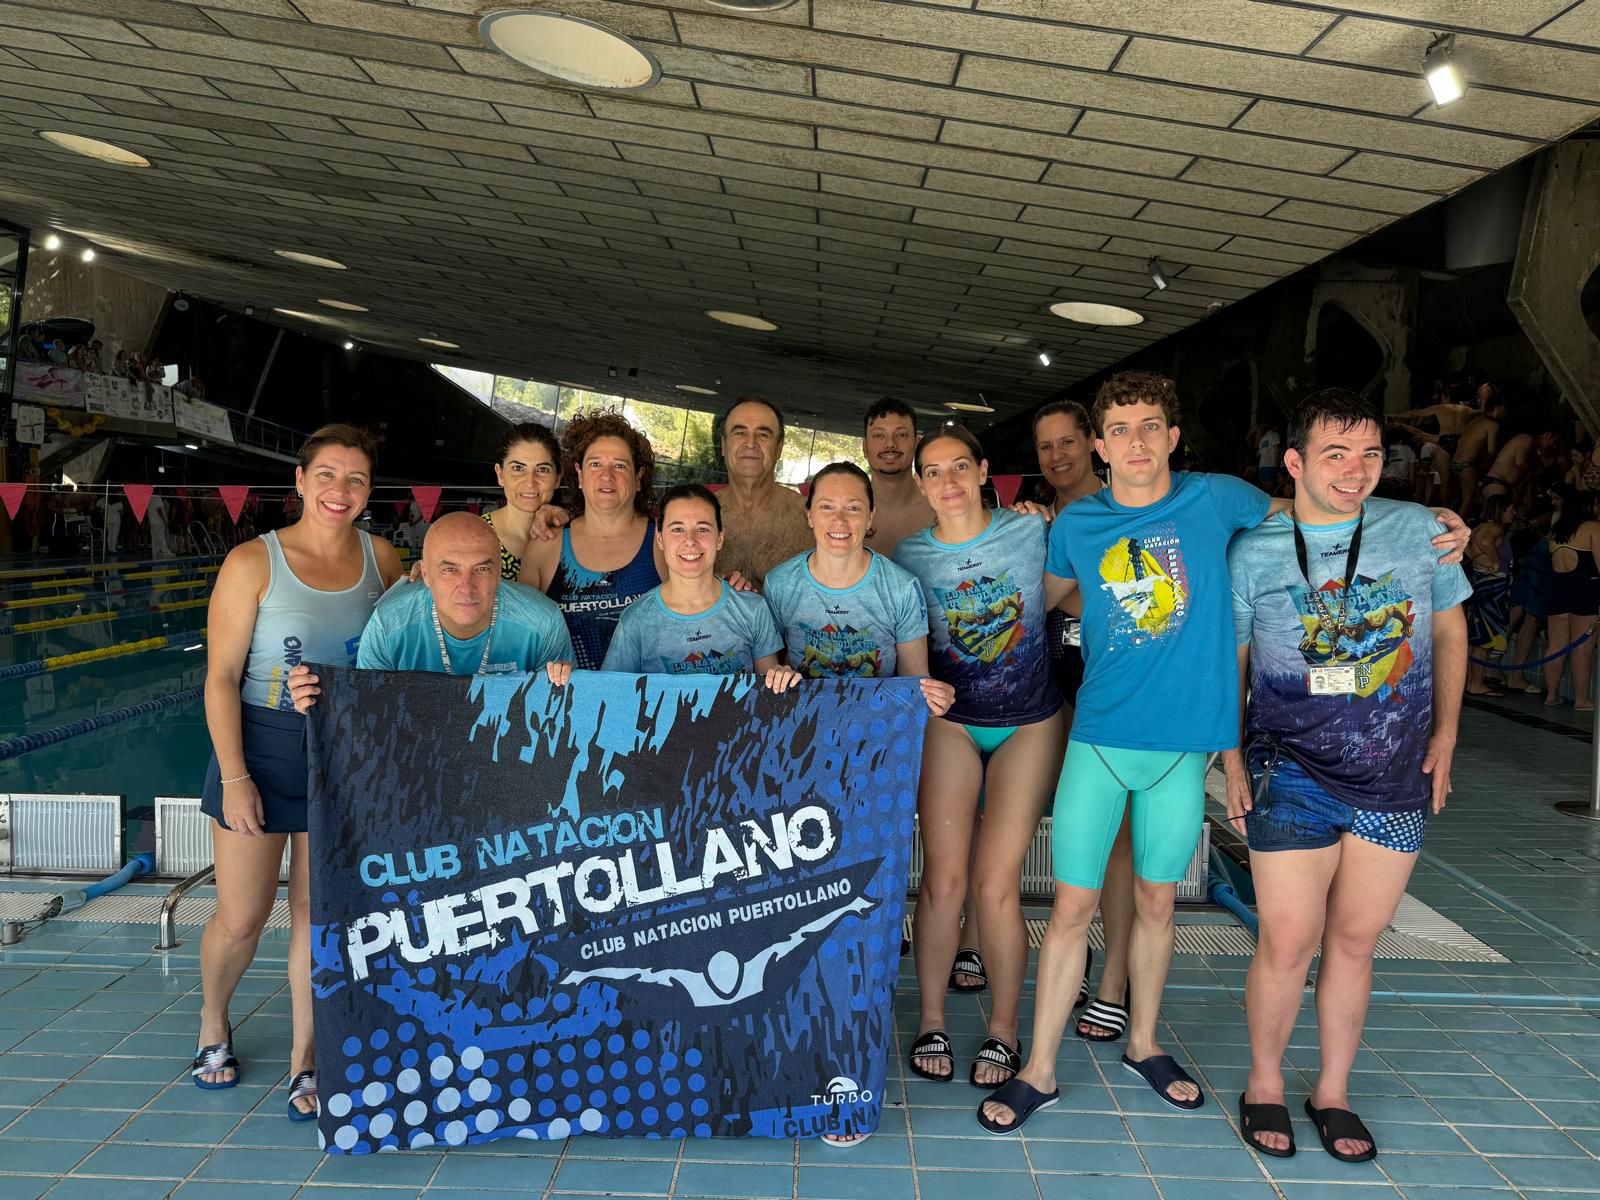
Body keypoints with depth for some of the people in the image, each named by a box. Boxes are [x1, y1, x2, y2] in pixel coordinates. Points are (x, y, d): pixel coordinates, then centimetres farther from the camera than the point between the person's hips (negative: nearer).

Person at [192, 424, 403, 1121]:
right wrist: (234, 777, -13)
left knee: (317, 910, 8)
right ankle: (213, 1024, 38)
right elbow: (221, 678, -9)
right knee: (241, 918, 8)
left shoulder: (382, 560, -1)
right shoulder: (253, 562, -9)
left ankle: (305, 1057, 24)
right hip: (261, 748, -2)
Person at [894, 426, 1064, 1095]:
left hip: (1029, 725, -1)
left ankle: (1004, 1031, 15)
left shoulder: (1031, 532, -5)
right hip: (949, 722, 1)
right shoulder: (908, 556, -1)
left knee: (996, 884, -5)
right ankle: (931, 1023, 17)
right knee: (943, 878, -4)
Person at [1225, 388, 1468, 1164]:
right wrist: (1232, 758, -2)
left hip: (1396, 778, 2)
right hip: (1292, 773, -2)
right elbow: (1228, 662, 4)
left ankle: (1332, 1092, 30)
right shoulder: (1252, 552, -4)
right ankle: (1264, 1085, 22)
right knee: (1288, 943, -2)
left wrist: (1444, 734, 5)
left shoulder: (1418, 530, 0)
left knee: (1354, 941, 11)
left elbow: (1449, 632, 12)